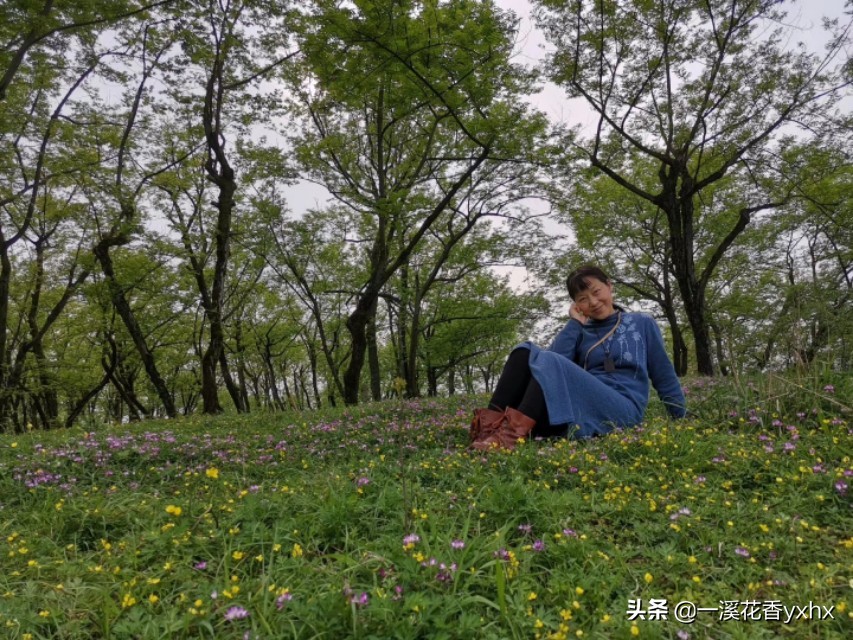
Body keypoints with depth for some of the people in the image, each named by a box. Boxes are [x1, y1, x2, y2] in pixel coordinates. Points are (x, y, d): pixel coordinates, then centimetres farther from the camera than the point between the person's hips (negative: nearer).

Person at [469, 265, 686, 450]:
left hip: (622, 410, -3)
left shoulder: (642, 324, 15)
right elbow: (553, 360, -2)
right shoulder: (581, 332, 18)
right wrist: (576, 322, 2)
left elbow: (664, 376, 18)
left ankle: (511, 433, -46)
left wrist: (681, 420, 17)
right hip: (582, 405, 4)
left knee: (548, 362, -27)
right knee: (526, 351, -16)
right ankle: (490, 425, -35)